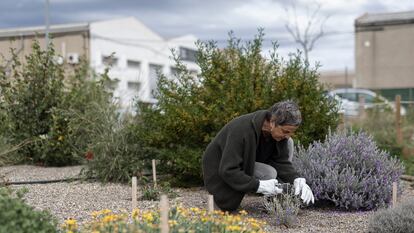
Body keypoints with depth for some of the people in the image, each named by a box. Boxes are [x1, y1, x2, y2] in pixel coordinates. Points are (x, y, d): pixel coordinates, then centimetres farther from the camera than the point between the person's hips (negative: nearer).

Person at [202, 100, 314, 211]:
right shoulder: (242, 130, -36)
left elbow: (281, 160, -11)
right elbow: (228, 170, -35)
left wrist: (296, 179, -29)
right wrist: (259, 185, -38)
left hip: (248, 161, 7)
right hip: (220, 167, -7)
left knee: (288, 144, -10)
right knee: (269, 173, -29)